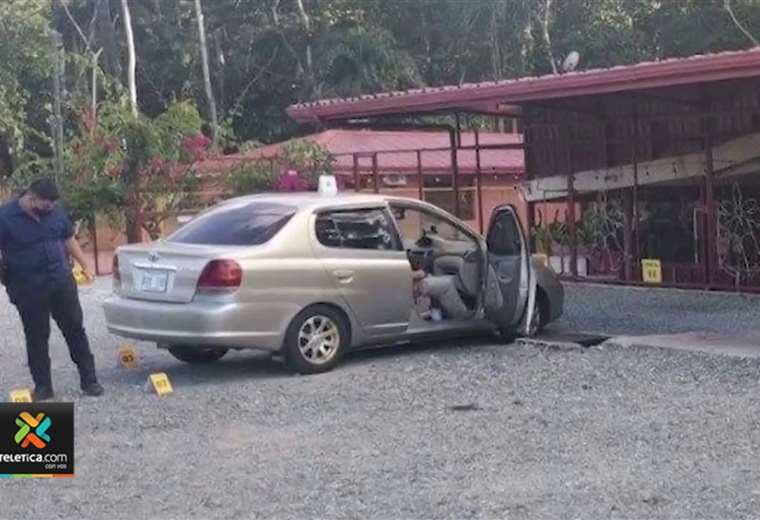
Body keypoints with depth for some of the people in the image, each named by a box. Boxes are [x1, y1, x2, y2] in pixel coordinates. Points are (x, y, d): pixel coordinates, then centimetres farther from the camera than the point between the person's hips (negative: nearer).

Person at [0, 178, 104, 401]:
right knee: (36, 337, 5)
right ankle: (42, 386, 15)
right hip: (28, 289, -3)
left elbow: (69, 240, 15)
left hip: (62, 282, 3)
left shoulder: (55, 211, 2)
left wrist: (84, 266, 14)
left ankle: (89, 380, 14)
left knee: (75, 330, 6)